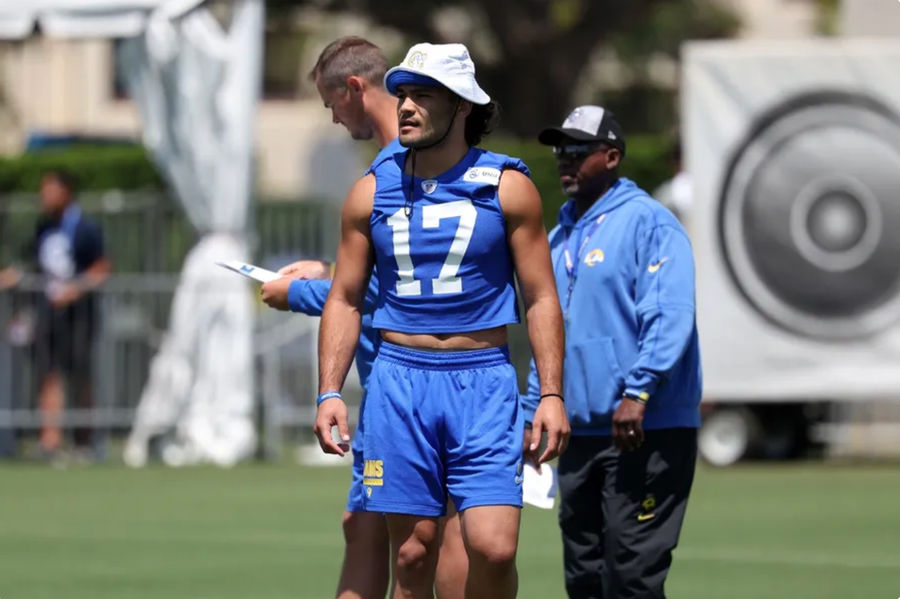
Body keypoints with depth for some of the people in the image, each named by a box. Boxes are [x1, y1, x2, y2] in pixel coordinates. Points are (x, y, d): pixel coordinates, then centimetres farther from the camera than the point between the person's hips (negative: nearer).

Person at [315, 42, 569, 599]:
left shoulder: (507, 187, 1)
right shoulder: (372, 192, 7)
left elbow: (542, 299, 2)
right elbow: (345, 300, 12)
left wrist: (551, 394, -6)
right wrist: (329, 392, 2)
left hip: (483, 384, -2)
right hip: (399, 381, 2)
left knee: (493, 548, -13)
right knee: (412, 553, 0)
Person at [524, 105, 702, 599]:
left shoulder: (647, 222, -7)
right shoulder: (561, 237, 18)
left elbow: (669, 317, -17)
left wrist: (638, 393, -25)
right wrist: (534, 411, 21)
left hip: (646, 432, -8)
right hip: (580, 431, 8)